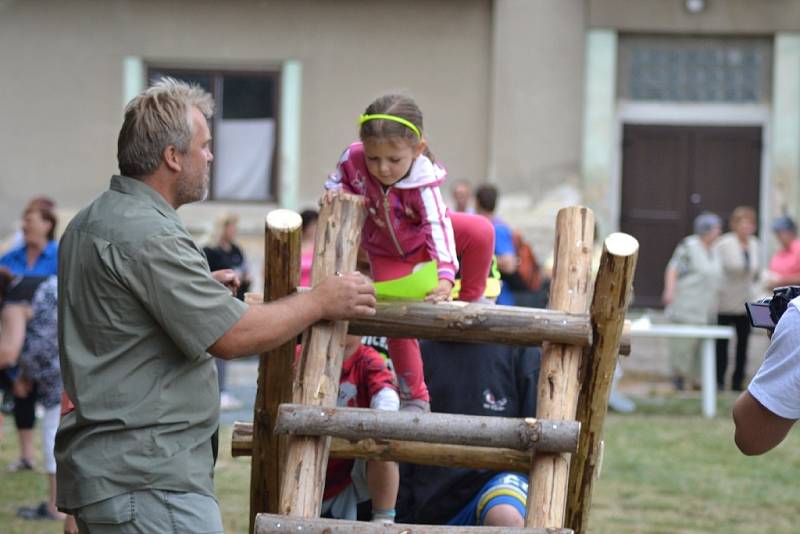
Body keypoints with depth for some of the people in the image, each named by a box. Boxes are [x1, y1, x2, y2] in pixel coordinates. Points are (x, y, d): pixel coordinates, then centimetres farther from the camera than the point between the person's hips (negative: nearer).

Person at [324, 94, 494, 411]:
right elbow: (339, 180, -6)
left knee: (480, 232, -27)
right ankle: (413, 397, 11)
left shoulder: (423, 182, -35)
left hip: (422, 238, -1)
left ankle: (471, 300, -4)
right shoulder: (353, 159, -29)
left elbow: (438, 227, -42)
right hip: (387, 253, 1)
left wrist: (446, 275, -54)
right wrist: (334, 191, -31)